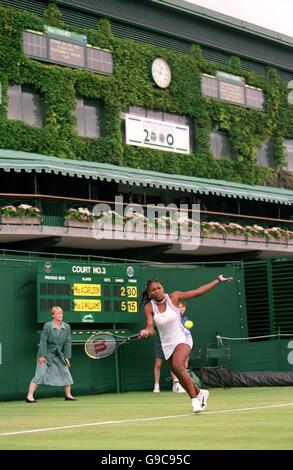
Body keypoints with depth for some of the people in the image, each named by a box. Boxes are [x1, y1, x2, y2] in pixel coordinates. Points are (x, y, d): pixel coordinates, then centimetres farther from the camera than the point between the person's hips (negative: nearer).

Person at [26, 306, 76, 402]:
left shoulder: (66, 327, 0)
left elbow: (67, 342, 4)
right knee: (40, 374, -12)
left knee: (66, 372, 4)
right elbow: (43, 341, -12)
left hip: (59, 355, 5)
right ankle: (30, 396, -11)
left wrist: (67, 357, 1)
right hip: (46, 354, -5)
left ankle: (68, 395, 19)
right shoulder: (47, 326, -12)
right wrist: (42, 355, -16)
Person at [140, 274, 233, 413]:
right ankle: (200, 393, 39)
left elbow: (198, 291, -4)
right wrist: (146, 331, -37)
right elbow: (151, 328, -13)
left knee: (177, 366, -30)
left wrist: (218, 280, -4)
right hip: (167, 344, 3)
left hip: (182, 338, -3)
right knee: (183, 379, 10)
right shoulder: (149, 308, -5)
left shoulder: (174, 297, -8)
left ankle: (195, 399, -24)